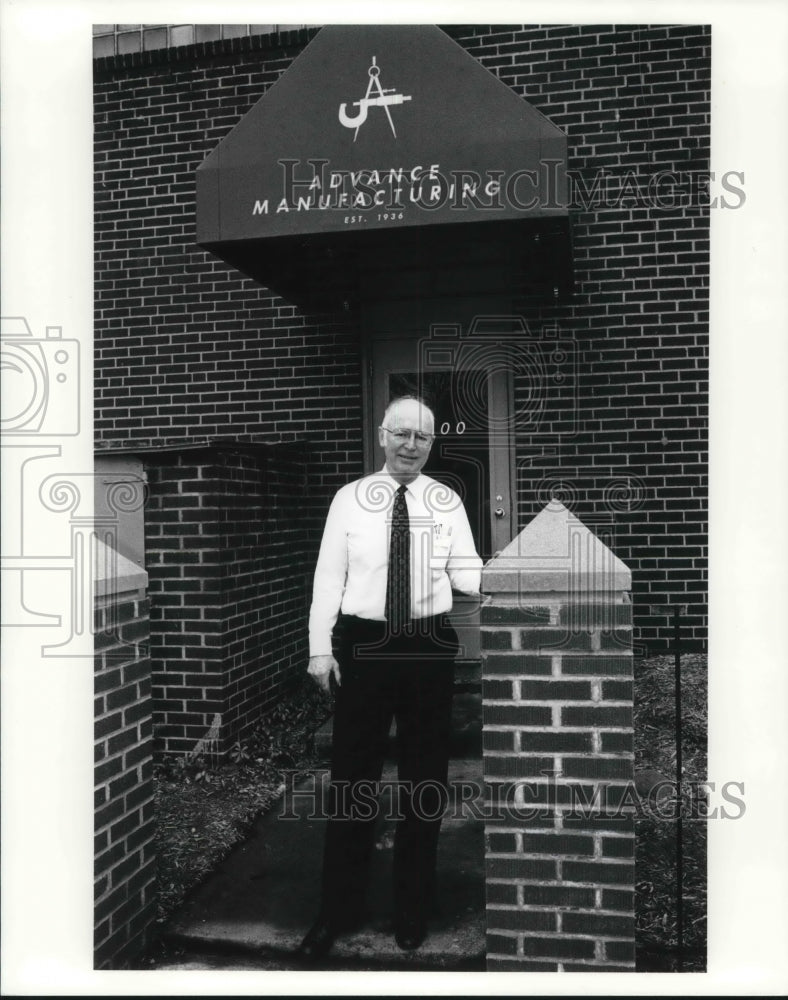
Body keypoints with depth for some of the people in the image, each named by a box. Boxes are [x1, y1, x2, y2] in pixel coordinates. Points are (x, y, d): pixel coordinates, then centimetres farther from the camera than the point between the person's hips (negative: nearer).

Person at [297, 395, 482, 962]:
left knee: (426, 775, 13)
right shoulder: (351, 498, -1)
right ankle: (337, 912, 25)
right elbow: (328, 574, -2)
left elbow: (466, 572, -3)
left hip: (431, 645, 1)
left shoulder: (447, 501, 1)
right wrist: (320, 648, -7)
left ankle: (413, 914, 33)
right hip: (363, 643, -1)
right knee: (353, 773, 7)